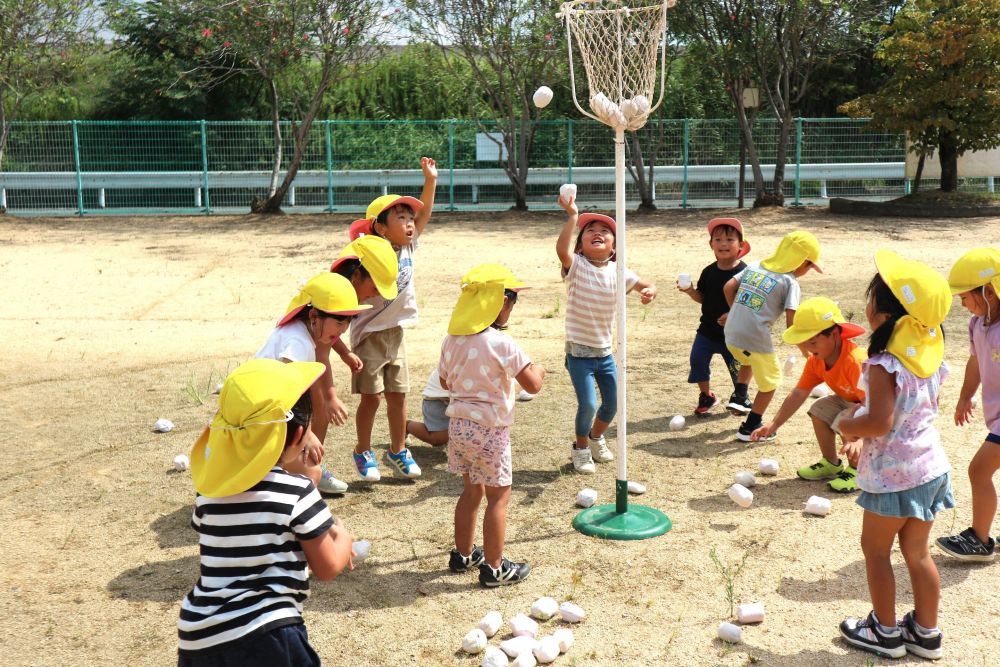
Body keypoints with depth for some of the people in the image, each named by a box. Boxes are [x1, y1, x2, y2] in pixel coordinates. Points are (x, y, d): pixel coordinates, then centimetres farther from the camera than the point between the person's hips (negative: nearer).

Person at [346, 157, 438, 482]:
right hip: (369, 334, -6)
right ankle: (363, 452, 18)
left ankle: (398, 451, 24)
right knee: (371, 397, 1)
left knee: (397, 395, 11)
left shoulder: (408, 248, 1)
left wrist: (430, 180, -4)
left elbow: (424, 214, 3)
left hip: (394, 332, 6)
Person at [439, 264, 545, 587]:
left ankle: (463, 554, 33)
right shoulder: (502, 344, -20)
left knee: (471, 491, 21)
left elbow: (445, 381, 14)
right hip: (490, 430, -7)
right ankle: (494, 568, 12)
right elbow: (532, 384, -18)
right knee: (498, 497, 5)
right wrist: (539, 371, 2)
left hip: (458, 425, 7)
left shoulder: (452, 340, 1)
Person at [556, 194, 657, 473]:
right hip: (579, 351, -5)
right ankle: (581, 448, 17)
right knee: (588, 404, -12)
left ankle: (596, 437, 43)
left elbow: (645, 285, 5)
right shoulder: (576, 266, -13)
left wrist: (649, 291, -19)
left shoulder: (617, 272, -1)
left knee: (612, 404, 11)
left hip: (605, 351, 5)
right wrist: (572, 216, -37)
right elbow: (561, 248, -33)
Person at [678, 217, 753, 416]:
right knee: (697, 359, -4)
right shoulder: (709, 272, -1)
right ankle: (707, 396, 16)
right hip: (707, 330, 4)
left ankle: (740, 396, 33)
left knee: (739, 364, 8)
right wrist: (691, 291, -11)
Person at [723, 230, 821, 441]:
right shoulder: (790, 282, -4)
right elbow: (791, 323, -12)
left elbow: (728, 287, 9)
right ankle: (750, 427, 20)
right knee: (770, 381, 16)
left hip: (731, 334, 6)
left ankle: (739, 400, 35)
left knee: (749, 362, 36)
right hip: (756, 339, -6)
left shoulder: (754, 266, 13)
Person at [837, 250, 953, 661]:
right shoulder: (931, 356, 1)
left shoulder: (883, 366, -24)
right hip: (931, 466, 7)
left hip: (893, 476, -7)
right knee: (917, 552, 18)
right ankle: (926, 633, 27)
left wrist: (847, 426, -10)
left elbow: (878, 423, -30)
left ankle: (885, 632, 22)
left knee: (875, 548, 12)